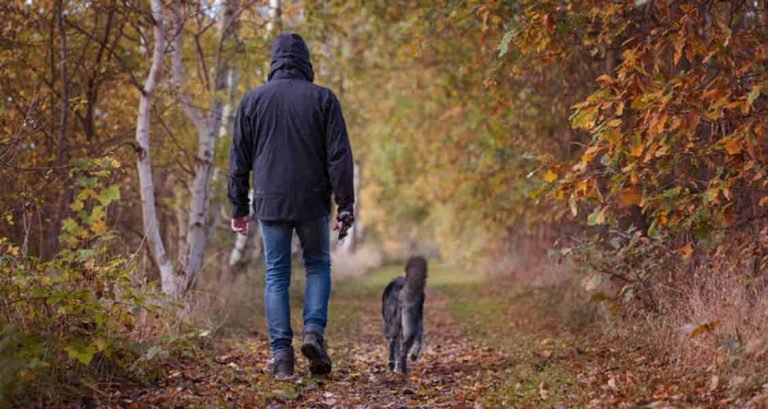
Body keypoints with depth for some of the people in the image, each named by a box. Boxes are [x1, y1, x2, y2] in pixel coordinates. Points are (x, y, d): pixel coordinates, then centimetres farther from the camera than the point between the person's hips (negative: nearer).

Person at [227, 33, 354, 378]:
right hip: (313, 202, -1)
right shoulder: (323, 98, 0)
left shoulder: (252, 100, 5)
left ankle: (281, 354, 2)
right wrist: (345, 205, -2)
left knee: (276, 276, 7)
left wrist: (239, 208, 12)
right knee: (318, 265, 17)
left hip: (270, 203, 1)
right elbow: (339, 157, -4)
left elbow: (239, 161, 6)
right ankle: (314, 331, -3)